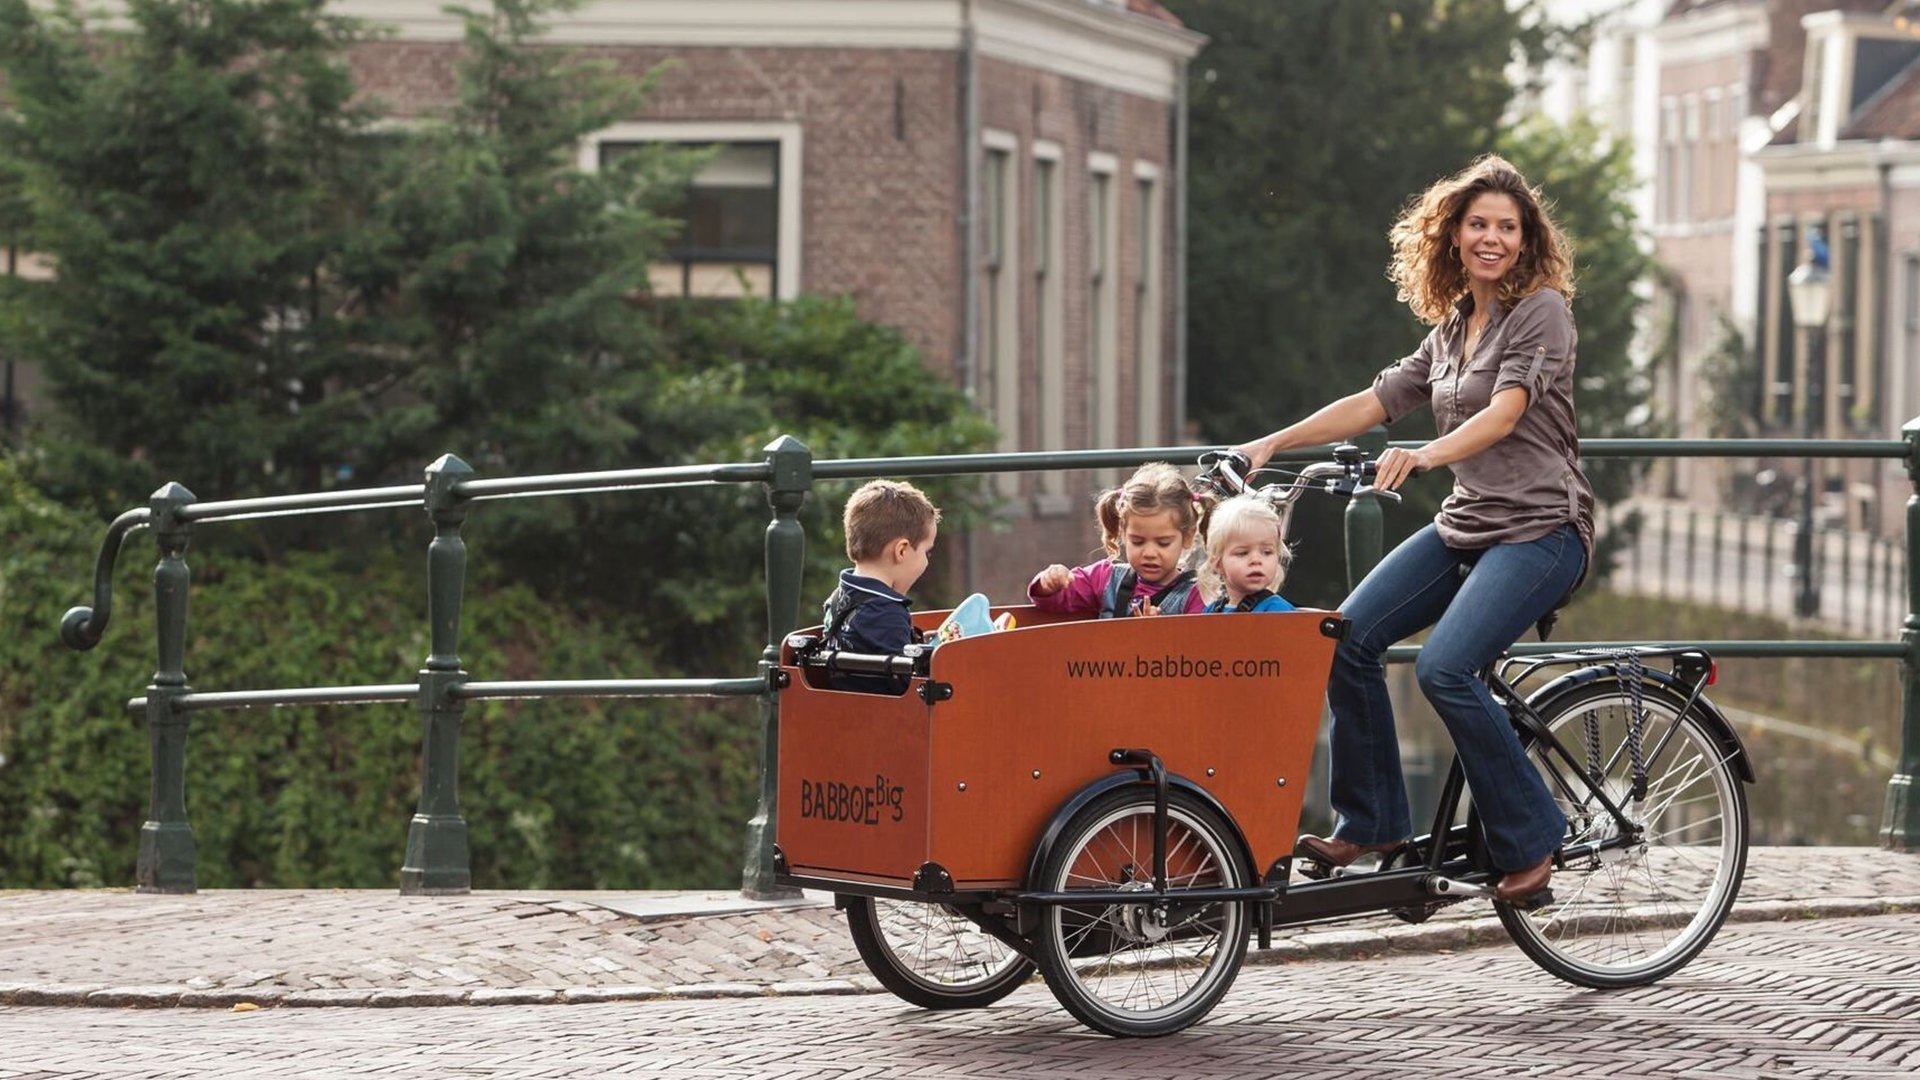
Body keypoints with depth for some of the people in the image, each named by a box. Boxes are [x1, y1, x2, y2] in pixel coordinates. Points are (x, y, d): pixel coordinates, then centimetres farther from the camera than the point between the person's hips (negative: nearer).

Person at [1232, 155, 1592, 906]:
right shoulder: (1450, 331, 15)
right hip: (1465, 525, 8)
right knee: (1349, 638, -10)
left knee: (1444, 667, -26)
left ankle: (1528, 841, -12)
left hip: (1541, 528, -7)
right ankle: (1369, 824, 2)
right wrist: (1272, 444, 6)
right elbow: (1371, 403, 15)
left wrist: (1426, 455, -37)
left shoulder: (1542, 310, -7)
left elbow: (1504, 415, -21)